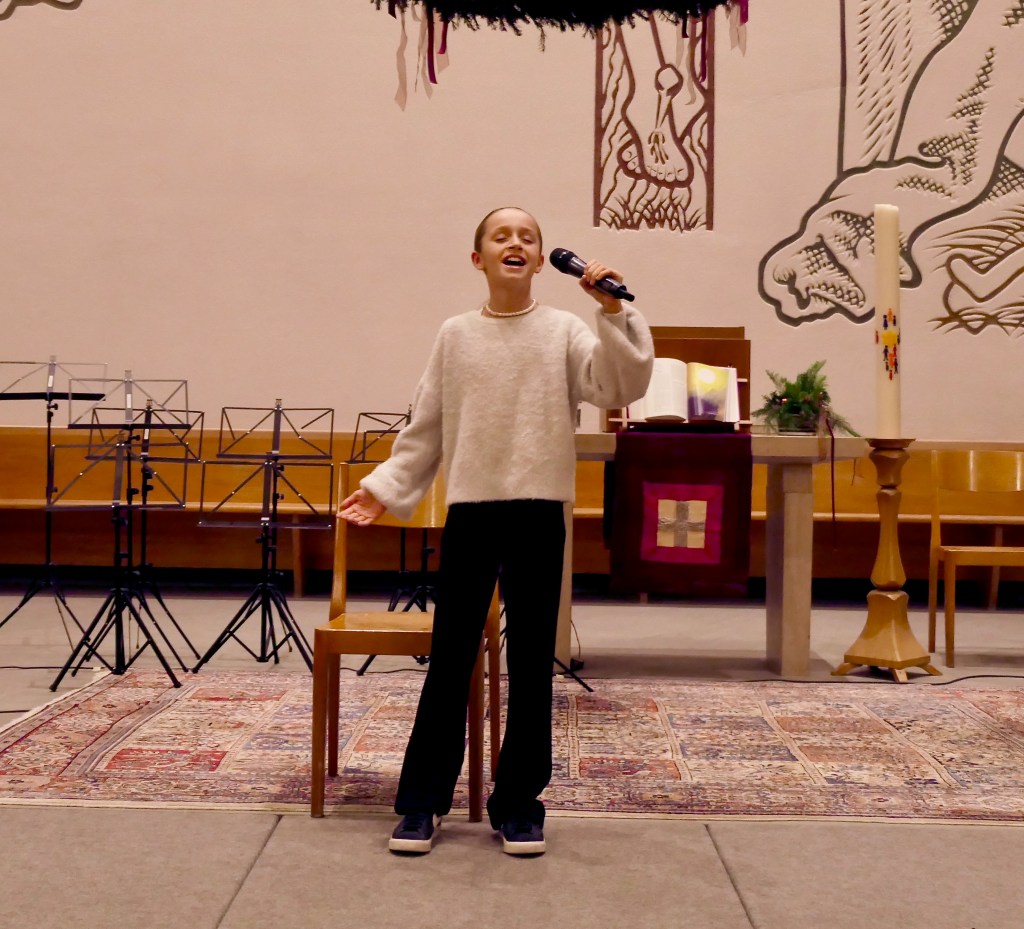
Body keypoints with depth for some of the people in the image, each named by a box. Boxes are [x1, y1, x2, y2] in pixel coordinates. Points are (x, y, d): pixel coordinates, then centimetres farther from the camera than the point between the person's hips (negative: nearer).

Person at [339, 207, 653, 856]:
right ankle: (423, 801, 17)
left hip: (539, 513, -1)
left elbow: (621, 387, -12)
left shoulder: (564, 332, 1)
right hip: (470, 511, 1)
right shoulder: (456, 335, 6)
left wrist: (613, 312, -19)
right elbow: (425, 431, 10)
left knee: (531, 663, 6)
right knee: (450, 659, 6)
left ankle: (519, 802, 19)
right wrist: (384, 488, 6)